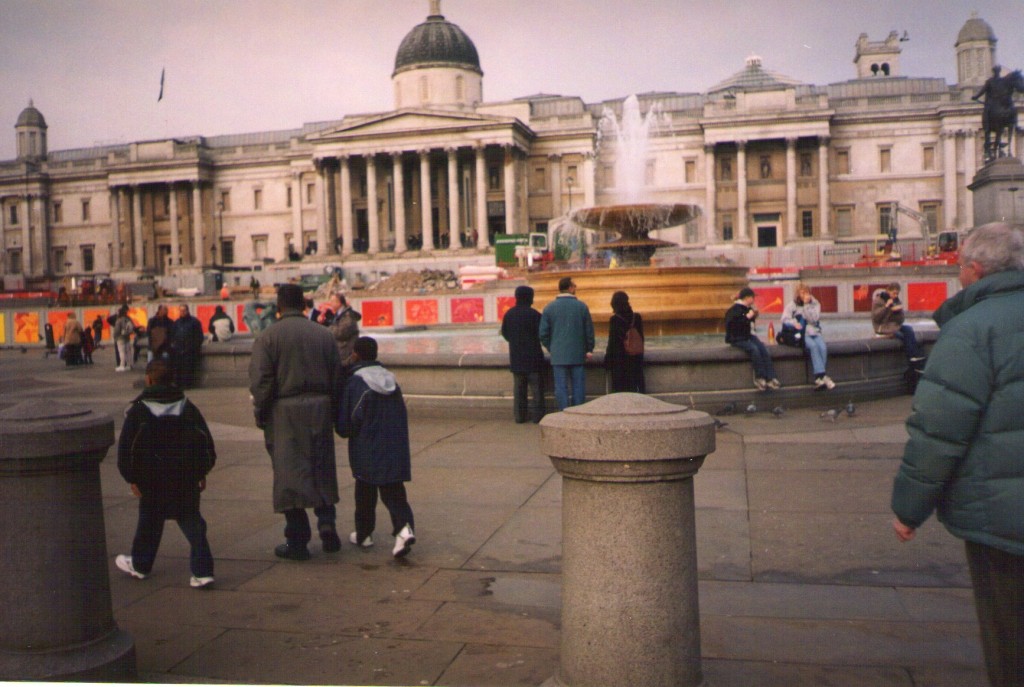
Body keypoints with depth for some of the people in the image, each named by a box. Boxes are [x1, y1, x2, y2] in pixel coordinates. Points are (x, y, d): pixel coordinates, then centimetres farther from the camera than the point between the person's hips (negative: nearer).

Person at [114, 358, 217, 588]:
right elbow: (207, 442, 5)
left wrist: (131, 478, 2)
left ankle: (140, 564, 35)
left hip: (153, 481, -2)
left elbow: (126, 448, -7)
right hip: (187, 479, 2)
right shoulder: (187, 407, 3)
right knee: (191, 520, 6)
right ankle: (203, 570, -2)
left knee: (149, 520, 16)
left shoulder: (138, 410, -6)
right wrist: (202, 472, 13)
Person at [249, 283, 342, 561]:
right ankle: (326, 520, 5)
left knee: (289, 473, 3)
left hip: (284, 413, -3)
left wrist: (260, 413, 2)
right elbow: (337, 377, 5)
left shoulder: (268, 336, -5)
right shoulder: (323, 334, 5)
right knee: (322, 469, 17)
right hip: (320, 409, 3)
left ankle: (297, 540, 7)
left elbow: (260, 380, -10)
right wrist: (333, 411, 14)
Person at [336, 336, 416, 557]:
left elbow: (345, 426, -8)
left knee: (365, 494, 12)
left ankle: (363, 534, 24)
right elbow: (402, 418, 11)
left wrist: (345, 430, 12)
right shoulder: (391, 380, 6)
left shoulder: (354, 383, -11)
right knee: (394, 492, 5)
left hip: (367, 451, -4)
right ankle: (404, 527, -15)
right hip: (395, 448, 4)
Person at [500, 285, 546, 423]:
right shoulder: (534, 314, -13)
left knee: (518, 387, 10)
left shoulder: (509, 314, 3)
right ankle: (537, 415, 1)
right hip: (533, 356, -5)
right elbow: (541, 334, -11)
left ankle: (519, 415, 10)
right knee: (536, 386, 2)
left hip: (516, 357, 5)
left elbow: (504, 333, 11)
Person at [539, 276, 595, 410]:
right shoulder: (582, 306, 0)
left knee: (561, 387, 2)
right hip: (578, 355, 0)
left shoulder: (549, 308, 0)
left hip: (558, 355, 0)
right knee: (578, 386, 6)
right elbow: (589, 330, 4)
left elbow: (543, 333, 1)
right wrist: (589, 349, 14)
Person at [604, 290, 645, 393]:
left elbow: (612, 341, -11)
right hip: (636, 358, 5)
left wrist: (608, 360, -3)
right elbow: (641, 339, 8)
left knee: (620, 389, 2)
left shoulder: (614, 319, -14)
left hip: (619, 359, -5)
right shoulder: (637, 317, 1)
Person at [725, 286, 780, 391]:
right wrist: (747, 317, -20)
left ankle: (770, 378, -21)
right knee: (754, 349, -31)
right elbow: (732, 325, -22)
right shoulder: (734, 310, -10)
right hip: (737, 339, -7)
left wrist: (753, 316, 5)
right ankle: (759, 378, -21)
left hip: (749, 336, 7)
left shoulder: (748, 308, 12)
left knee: (764, 350, -16)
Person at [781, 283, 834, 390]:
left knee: (823, 347, -28)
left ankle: (819, 378, -28)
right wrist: (794, 323, -22)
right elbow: (785, 319, -4)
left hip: (815, 332, 3)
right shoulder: (791, 305, 7)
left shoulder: (815, 304, 12)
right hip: (801, 334, -3)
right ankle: (822, 376, -35)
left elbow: (814, 319, -4)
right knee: (813, 346, -32)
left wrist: (806, 305, -9)